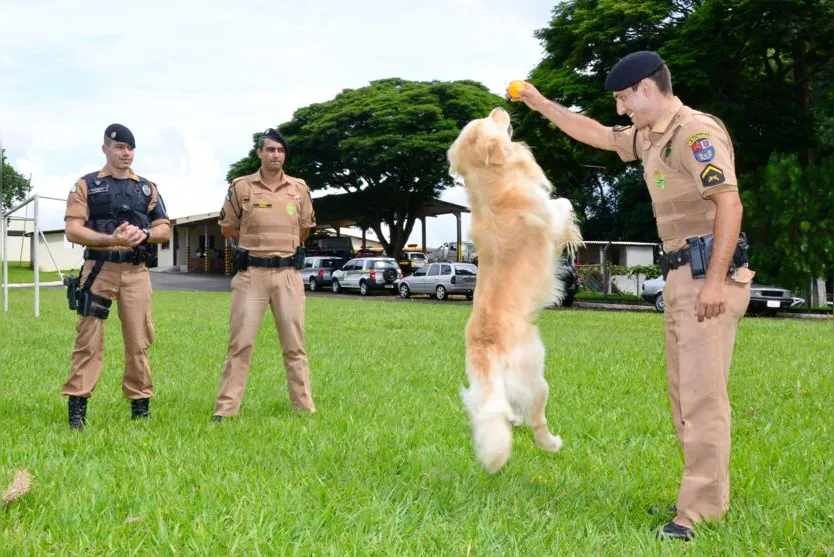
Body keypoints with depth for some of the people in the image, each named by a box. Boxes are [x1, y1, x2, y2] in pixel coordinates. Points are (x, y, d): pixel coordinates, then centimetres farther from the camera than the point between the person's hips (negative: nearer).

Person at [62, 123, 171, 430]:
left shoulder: (147, 188, 14)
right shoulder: (86, 185, 5)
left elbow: (165, 229, 9)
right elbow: (73, 230, -5)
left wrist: (144, 234, -13)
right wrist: (111, 239, -21)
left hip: (136, 272, 2)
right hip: (99, 270, -2)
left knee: (139, 340, 4)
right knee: (88, 340, -2)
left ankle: (140, 404, 13)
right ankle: (77, 405, 3)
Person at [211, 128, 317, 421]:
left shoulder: (299, 188, 7)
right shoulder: (241, 187, 0)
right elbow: (227, 228, 12)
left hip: (288, 274, 2)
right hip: (251, 273, -2)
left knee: (294, 343, 7)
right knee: (240, 342, -1)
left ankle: (304, 405, 13)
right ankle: (225, 407, 3)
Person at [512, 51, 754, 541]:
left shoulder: (696, 131, -12)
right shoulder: (651, 137, 18)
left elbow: (729, 202, -19)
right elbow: (598, 135, 33)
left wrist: (716, 280, -25)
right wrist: (541, 105, 32)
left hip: (708, 275, -10)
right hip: (681, 276, 10)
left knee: (703, 393, -11)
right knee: (684, 391, 12)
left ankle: (700, 509, -9)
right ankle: (708, 494, 21)